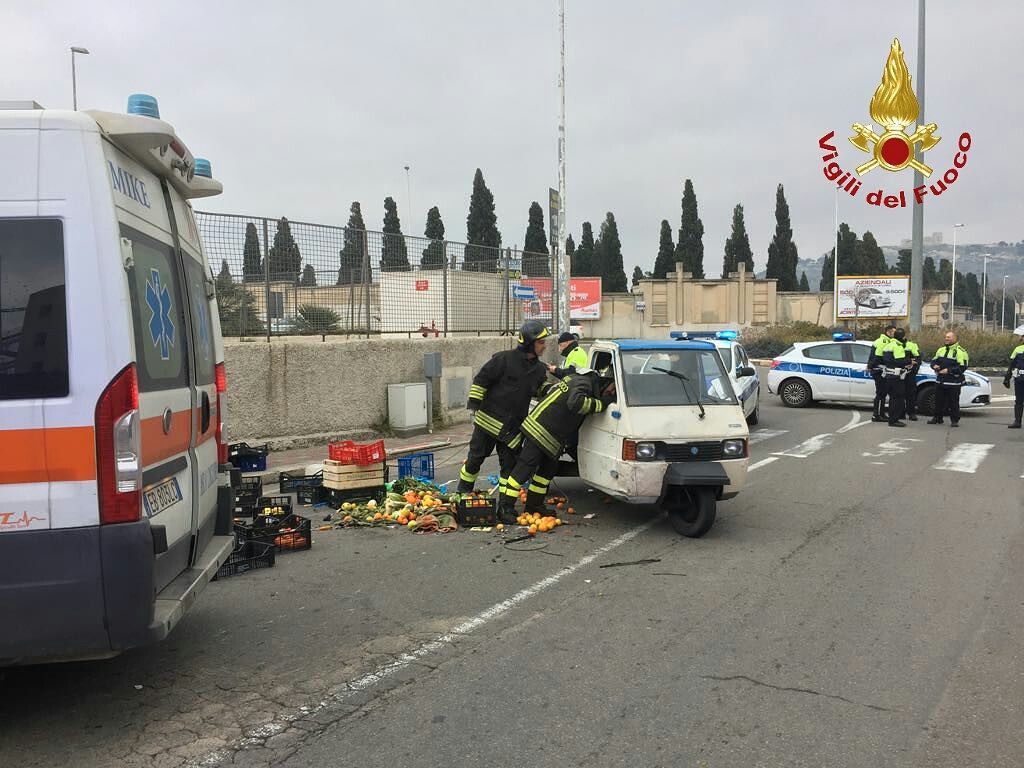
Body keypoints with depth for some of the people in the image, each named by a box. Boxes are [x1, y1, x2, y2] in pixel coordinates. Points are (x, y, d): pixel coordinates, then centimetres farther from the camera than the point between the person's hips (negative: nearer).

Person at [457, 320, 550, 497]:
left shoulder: (540, 369, 6)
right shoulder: (504, 359, -13)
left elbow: (538, 392, 21)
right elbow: (480, 381, -9)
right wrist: (474, 405, -12)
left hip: (513, 426, 5)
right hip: (489, 419, -4)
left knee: (509, 464, 5)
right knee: (475, 457, 5)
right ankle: (462, 491, 23)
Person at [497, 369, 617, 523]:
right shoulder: (583, 382, -17)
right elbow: (575, 403, -35)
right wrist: (601, 403, -25)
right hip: (539, 431, -10)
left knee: (548, 469, 16)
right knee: (525, 468, -8)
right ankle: (505, 507, -6)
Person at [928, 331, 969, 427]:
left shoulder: (960, 351, -8)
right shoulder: (941, 349, 15)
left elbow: (962, 367, -15)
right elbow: (934, 360, 23)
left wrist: (949, 370, -19)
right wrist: (934, 365, -1)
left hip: (953, 382, -6)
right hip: (940, 381, 6)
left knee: (954, 402, -2)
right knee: (939, 400, 12)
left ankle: (955, 420, 8)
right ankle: (937, 418, 24)